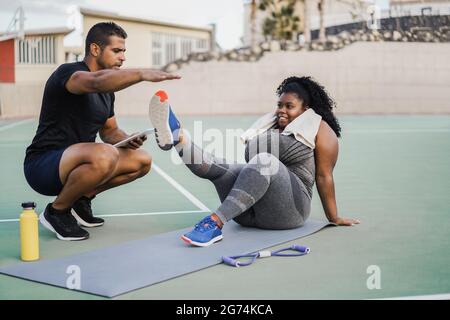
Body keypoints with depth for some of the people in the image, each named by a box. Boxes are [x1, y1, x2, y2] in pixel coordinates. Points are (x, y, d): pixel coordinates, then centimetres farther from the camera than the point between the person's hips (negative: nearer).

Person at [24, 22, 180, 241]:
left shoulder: (108, 91, 12)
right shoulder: (68, 73, -15)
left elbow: (110, 131, 19)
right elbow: (97, 81, -39)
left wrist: (127, 139, -4)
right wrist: (142, 74, -52)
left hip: (73, 162, 9)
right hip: (42, 165, -9)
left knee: (142, 161, 4)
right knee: (105, 155, -36)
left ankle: (82, 198, 10)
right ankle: (57, 212, -12)